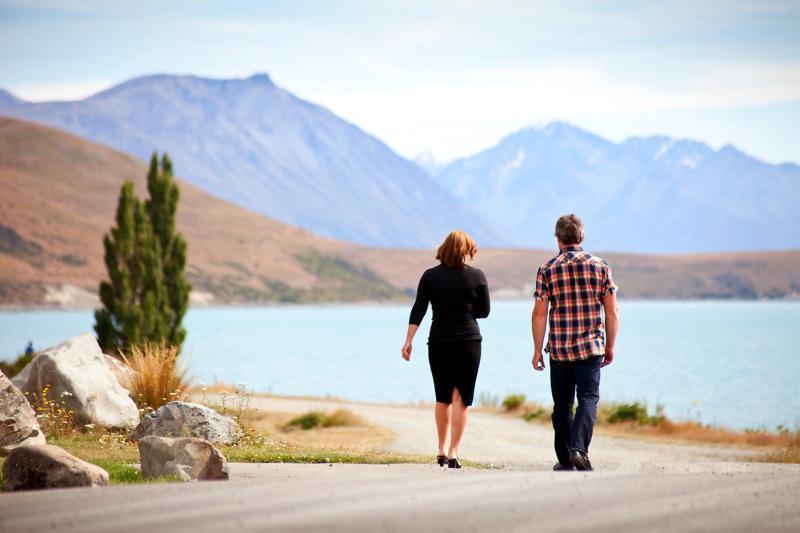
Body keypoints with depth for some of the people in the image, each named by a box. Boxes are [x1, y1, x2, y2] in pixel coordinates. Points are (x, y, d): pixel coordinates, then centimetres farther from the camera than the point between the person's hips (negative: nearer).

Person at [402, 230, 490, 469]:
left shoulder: (430, 276, 2)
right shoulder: (477, 276, -1)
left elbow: (418, 310, -5)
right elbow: (484, 311, 6)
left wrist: (408, 341, -6)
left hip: (438, 342, 2)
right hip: (469, 341, -2)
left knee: (443, 398, 17)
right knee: (461, 399, -1)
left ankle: (441, 450, 22)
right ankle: (453, 452, -10)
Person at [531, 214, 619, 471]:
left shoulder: (547, 269, -1)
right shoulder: (600, 266, 1)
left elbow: (539, 314, -4)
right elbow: (612, 312, 2)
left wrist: (537, 351, 4)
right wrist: (610, 347, 12)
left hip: (559, 349, 1)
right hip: (592, 347, 0)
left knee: (562, 404, 11)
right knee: (588, 398, 0)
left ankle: (565, 459, 15)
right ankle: (579, 448, -21)